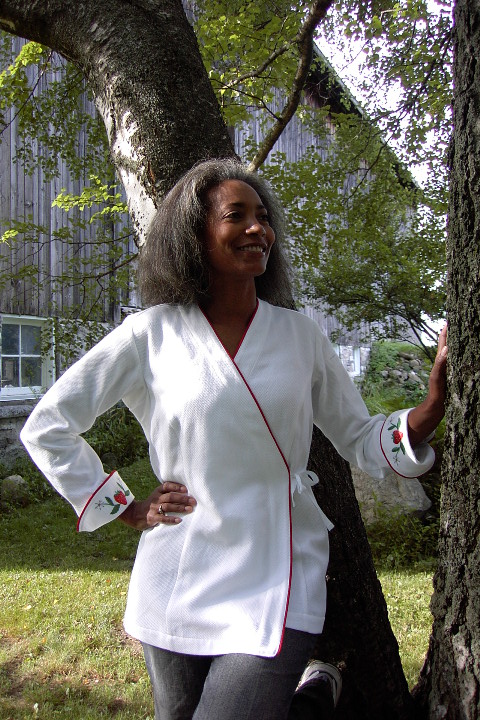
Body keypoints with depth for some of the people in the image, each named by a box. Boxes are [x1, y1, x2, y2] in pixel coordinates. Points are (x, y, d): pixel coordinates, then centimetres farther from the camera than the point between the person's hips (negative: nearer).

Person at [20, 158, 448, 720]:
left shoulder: (299, 336, 1)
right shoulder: (152, 333, -6)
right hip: (177, 584, 1)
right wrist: (125, 510, -2)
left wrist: (433, 406, -11)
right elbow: (46, 427, -1)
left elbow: (362, 442, 6)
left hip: (276, 580, 0)